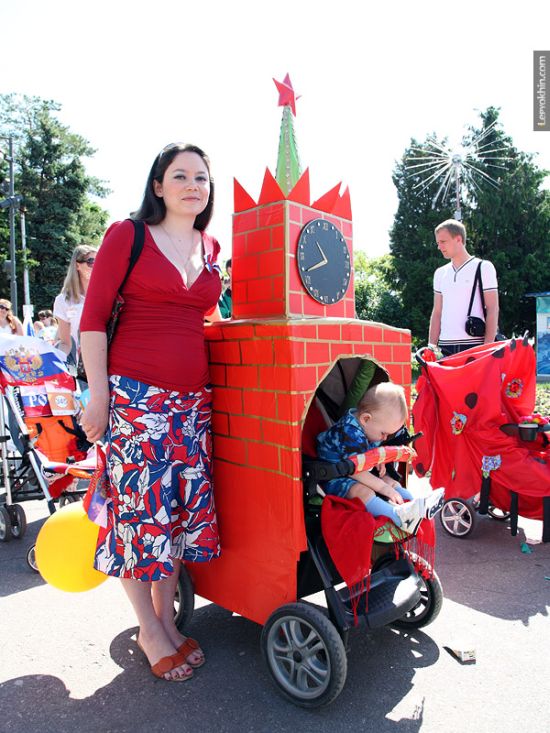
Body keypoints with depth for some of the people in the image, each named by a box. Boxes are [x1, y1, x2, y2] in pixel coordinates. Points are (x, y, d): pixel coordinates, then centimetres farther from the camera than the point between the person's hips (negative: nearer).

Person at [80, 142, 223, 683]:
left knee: (183, 507, 10)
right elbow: (93, 318, -5)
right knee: (138, 507, 1)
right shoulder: (127, 235, -2)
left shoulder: (210, 248, 13)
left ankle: (167, 618, 30)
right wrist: (98, 395, -10)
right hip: (133, 395, -5)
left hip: (192, 399, 6)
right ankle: (149, 631, 23)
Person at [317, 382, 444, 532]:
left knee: (390, 481, 2)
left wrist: (378, 462, -1)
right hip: (334, 477, -10)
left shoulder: (369, 427, 2)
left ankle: (416, 504, -12)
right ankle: (398, 515, -47)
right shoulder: (350, 433, -30)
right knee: (362, 491, -35)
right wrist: (382, 487, -26)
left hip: (360, 474, 10)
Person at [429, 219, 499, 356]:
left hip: (474, 345, -4)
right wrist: (431, 346, 8)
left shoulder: (484, 267, 3)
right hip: (445, 346, 4)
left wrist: (488, 347, -11)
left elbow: (493, 309, -2)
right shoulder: (440, 273, 16)